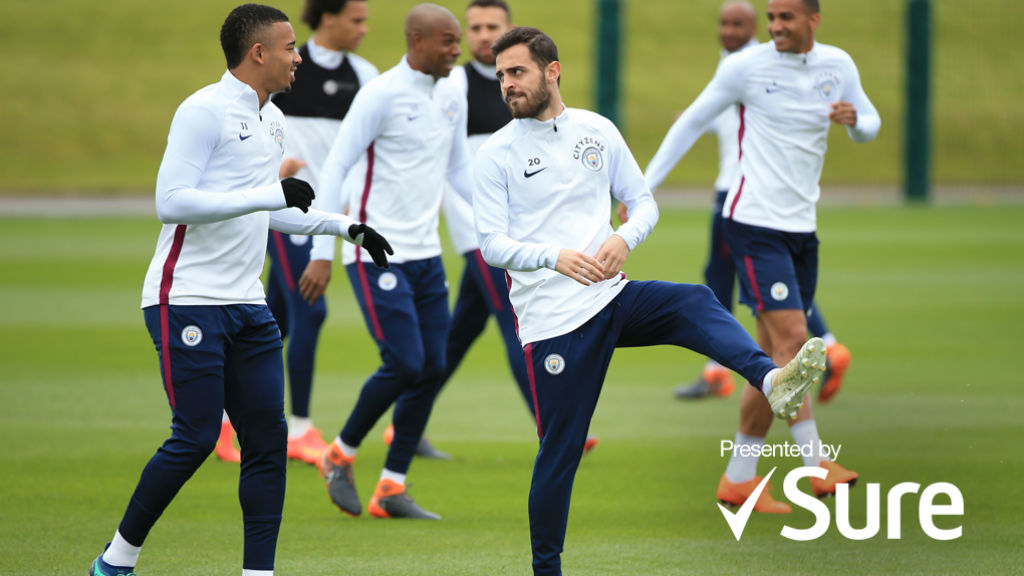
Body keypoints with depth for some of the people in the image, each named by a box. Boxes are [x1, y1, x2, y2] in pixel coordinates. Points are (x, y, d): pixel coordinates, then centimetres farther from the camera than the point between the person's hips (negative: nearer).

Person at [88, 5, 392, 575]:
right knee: (196, 438, -10)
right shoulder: (205, 111, -12)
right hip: (187, 301, -8)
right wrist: (270, 195, -22)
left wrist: (346, 226, 21)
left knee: (269, 438, 1)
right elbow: (171, 202, -20)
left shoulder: (274, 121, 16)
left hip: (247, 304, 8)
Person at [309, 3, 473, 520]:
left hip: (426, 254, 7)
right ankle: (341, 455, 10)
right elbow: (335, 167, -12)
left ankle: (392, 489, 9)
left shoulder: (452, 98, 10)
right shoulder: (381, 95, -13)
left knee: (432, 369, 2)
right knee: (404, 364, -13)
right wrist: (322, 251, -17)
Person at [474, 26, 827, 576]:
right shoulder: (495, 154, -2)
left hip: (611, 297, 3)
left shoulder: (597, 131, 9)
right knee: (560, 451, -3)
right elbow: (491, 243, -6)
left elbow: (643, 201, 13)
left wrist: (624, 239, -10)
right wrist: (555, 257, -24)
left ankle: (772, 382, -50)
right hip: (552, 320, -3)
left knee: (696, 303, -25)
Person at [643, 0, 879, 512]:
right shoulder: (746, 67, -6)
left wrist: (855, 119, -6)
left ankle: (739, 477, 13)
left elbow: (869, 125, 19)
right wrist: (644, 186, 1)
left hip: (801, 228, 6)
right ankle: (816, 464, -17)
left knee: (774, 357, 8)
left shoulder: (838, 66, 7)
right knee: (791, 338, -17)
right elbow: (691, 122, 3)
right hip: (754, 221, -6)